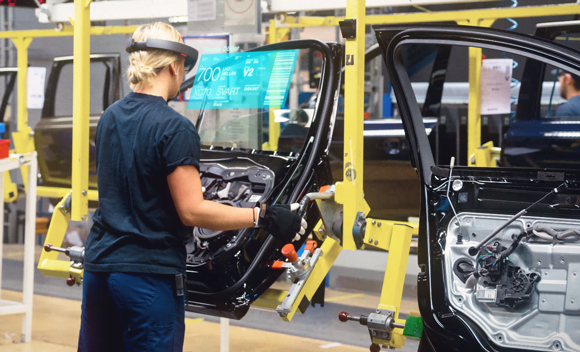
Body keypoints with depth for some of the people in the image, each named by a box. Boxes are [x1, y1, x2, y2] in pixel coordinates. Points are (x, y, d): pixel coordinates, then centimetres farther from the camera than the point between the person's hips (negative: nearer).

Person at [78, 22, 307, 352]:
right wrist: (262, 217, -14)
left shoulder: (110, 118, 9)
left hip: (99, 263, 8)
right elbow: (192, 212, -18)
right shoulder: (175, 128, -15)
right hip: (150, 275, -7)